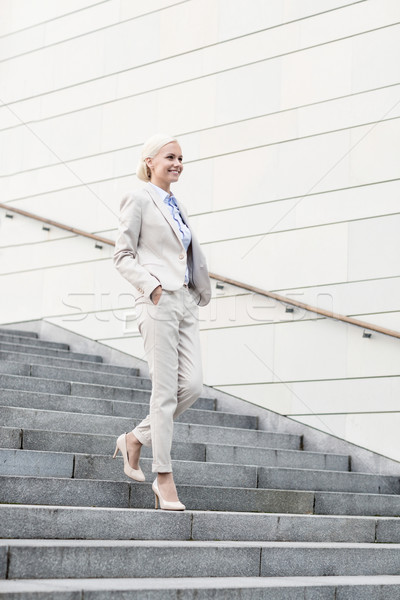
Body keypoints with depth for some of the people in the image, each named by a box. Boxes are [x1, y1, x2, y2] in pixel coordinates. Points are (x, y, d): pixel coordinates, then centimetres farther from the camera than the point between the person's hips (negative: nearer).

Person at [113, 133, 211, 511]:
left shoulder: (175, 206, 21)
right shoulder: (139, 200, -1)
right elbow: (123, 256, -5)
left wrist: (197, 294, 14)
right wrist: (151, 286, -15)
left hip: (185, 301, 8)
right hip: (158, 300, -7)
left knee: (192, 385, -1)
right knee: (166, 390, -9)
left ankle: (136, 439, 18)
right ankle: (164, 480, -4)